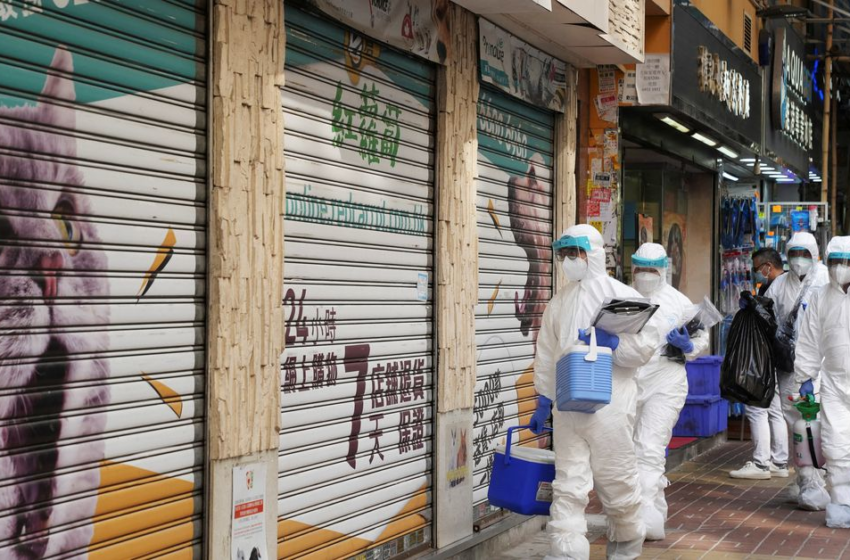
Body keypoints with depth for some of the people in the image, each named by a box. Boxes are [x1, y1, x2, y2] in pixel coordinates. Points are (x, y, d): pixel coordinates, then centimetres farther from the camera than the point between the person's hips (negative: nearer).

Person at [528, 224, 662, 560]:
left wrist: (608, 343, -20)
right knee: (568, 485, 0)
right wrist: (543, 401, 16)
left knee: (615, 479, 8)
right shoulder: (558, 302, 14)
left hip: (609, 404, -4)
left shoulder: (621, 295, -2)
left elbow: (647, 343, -7)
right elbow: (546, 355, 17)